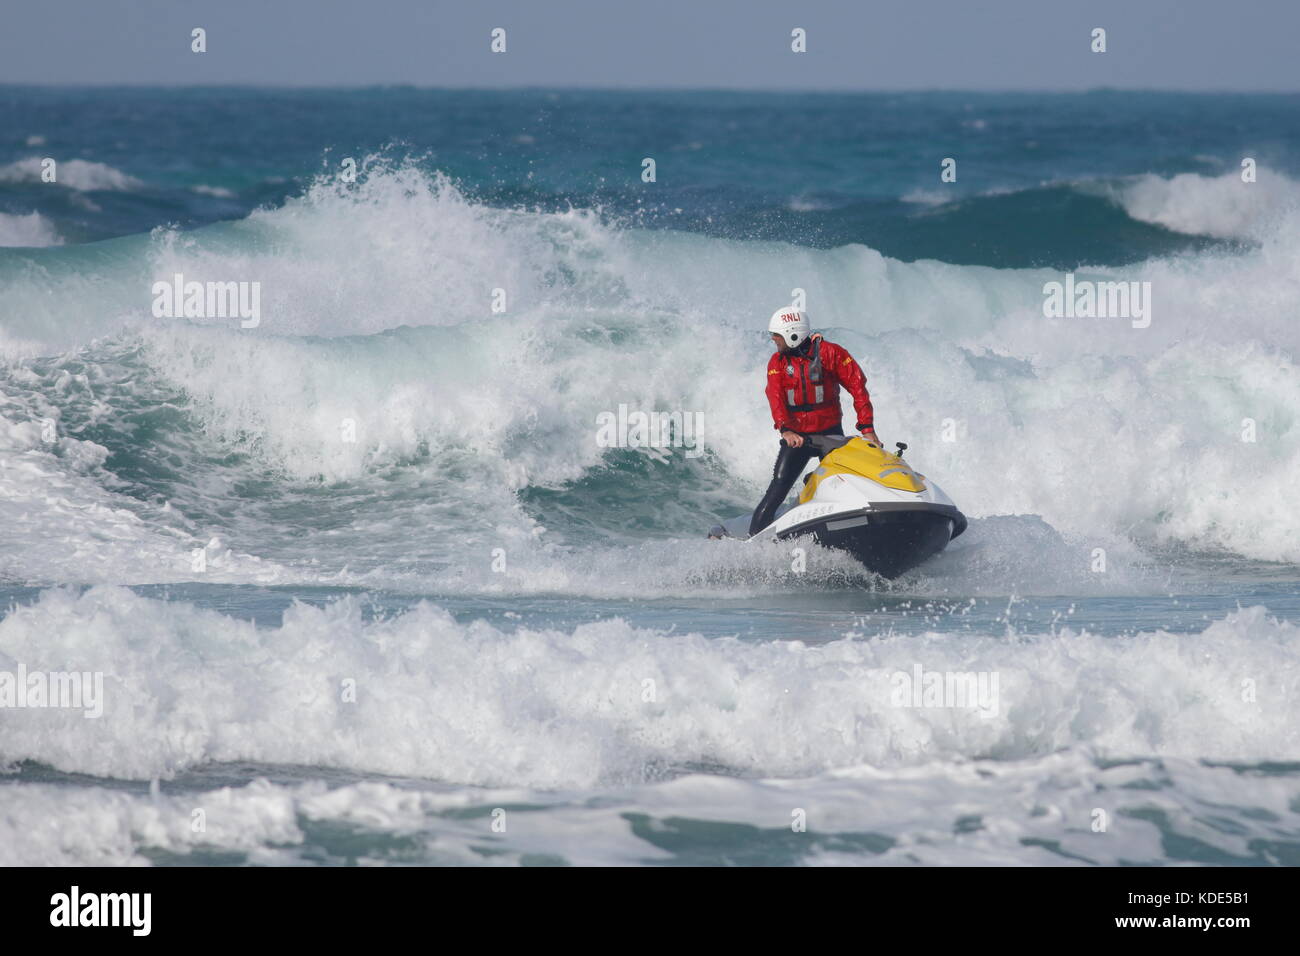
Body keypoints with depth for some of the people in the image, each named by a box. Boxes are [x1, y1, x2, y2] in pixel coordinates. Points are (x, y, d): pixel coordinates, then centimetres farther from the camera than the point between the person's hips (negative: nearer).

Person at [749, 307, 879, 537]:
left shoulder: (830, 353, -6)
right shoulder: (777, 363, 1)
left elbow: (858, 388, -7)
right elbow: (775, 397, -13)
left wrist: (867, 428, -15)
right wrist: (785, 430, -31)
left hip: (830, 434, -1)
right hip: (796, 436, 1)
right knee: (777, 490, -10)